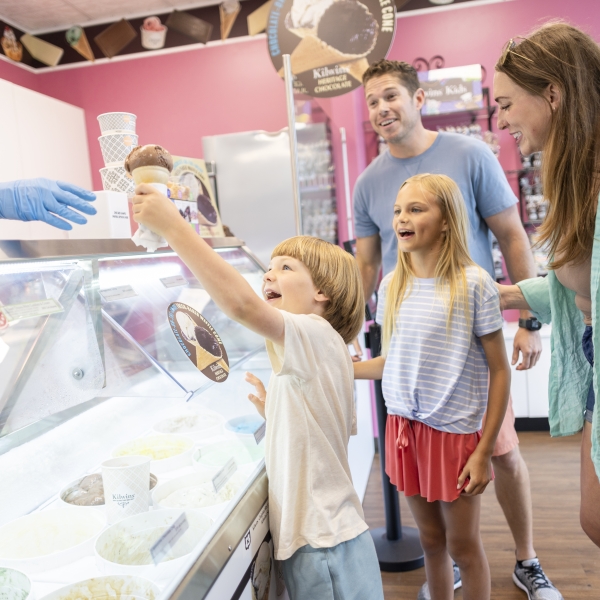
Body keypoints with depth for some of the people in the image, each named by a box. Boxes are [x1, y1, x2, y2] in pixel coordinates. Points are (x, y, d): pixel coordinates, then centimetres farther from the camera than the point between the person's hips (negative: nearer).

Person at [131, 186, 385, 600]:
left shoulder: (315, 335, -18)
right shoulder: (310, 356, 10)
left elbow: (241, 303, -37)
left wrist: (172, 225, -33)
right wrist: (273, 409, 10)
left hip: (326, 547, -9)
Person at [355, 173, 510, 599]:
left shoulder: (473, 284, -13)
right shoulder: (392, 286, 1)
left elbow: (499, 370, -10)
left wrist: (484, 452, -11)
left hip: (455, 432, -4)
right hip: (404, 428, 4)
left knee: (463, 544, 13)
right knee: (431, 540, 20)